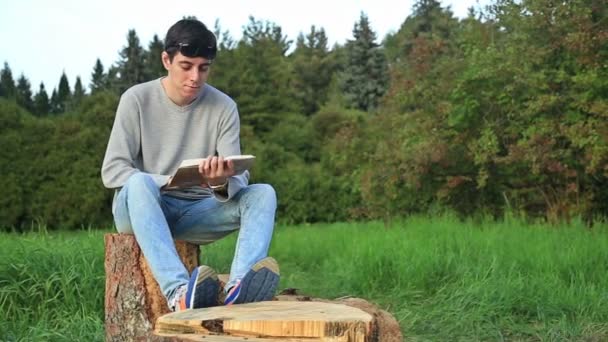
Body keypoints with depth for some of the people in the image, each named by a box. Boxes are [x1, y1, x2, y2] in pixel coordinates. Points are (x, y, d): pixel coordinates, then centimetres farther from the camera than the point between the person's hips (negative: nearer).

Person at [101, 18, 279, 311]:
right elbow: (112, 170, -10)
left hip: (197, 211, 3)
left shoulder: (223, 107, 1)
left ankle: (240, 287, -49)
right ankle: (178, 290, -54)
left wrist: (222, 183, -32)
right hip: (142, 209, -2)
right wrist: (170, 182, -26)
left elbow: (237, 179, -6)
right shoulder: (137, 99, -4)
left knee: (263, 193, -22)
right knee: (139, 182, -36)